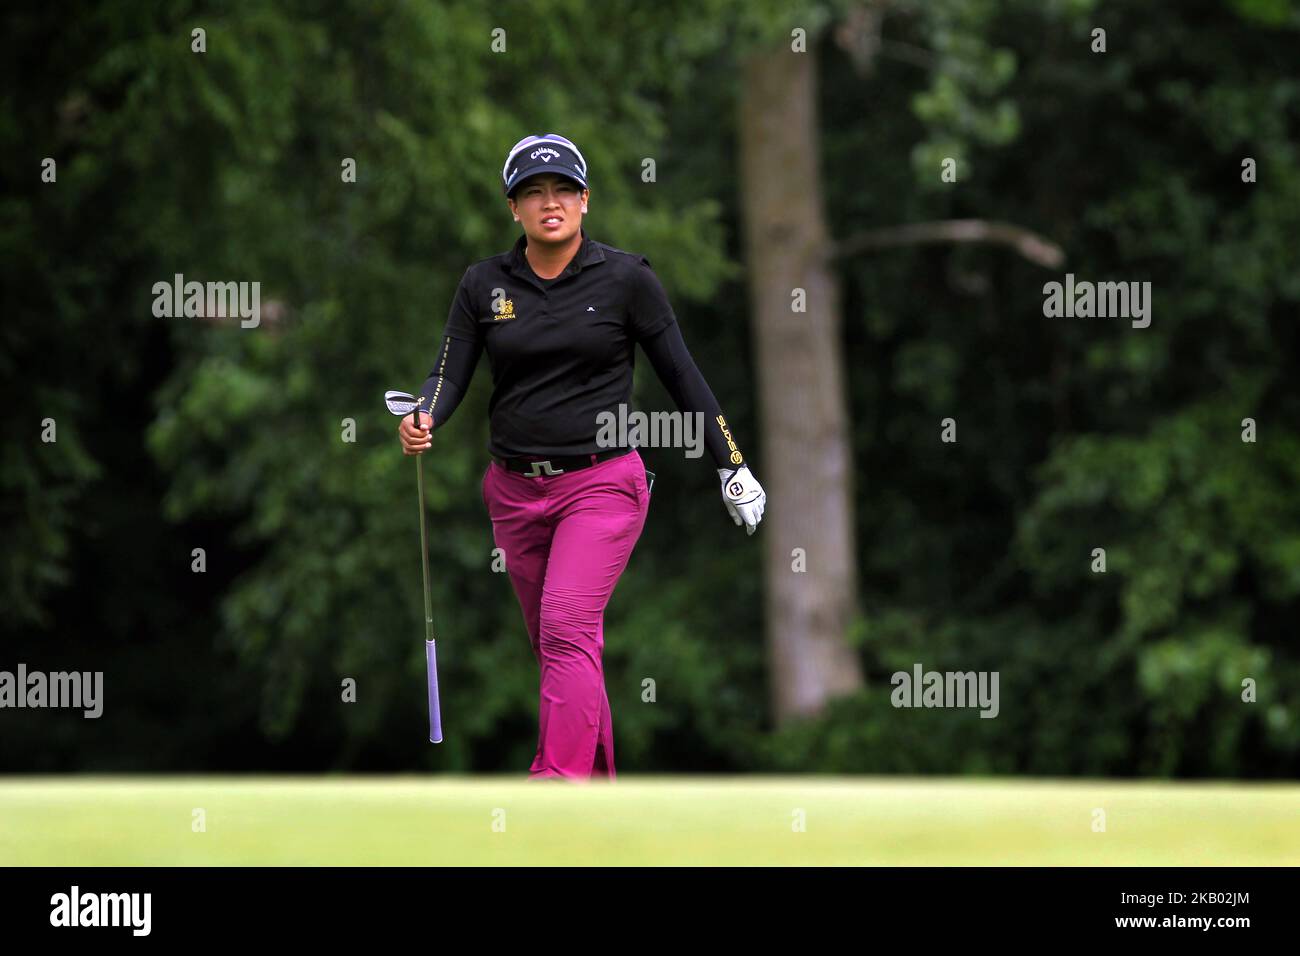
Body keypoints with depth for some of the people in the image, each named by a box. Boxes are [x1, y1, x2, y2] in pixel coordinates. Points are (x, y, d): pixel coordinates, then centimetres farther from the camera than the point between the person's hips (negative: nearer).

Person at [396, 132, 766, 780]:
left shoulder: (625, 279, -3)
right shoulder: (484, 284, 5)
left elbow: (680, 375, 3)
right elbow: (450, 374, 2)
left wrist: (730, 466, 6)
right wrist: (423, 420, -21)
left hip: (601, 484, -4)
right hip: (515, 492, 4)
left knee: (567, 629, -20)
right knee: (552, 643, 10)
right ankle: (599, 780, 23)